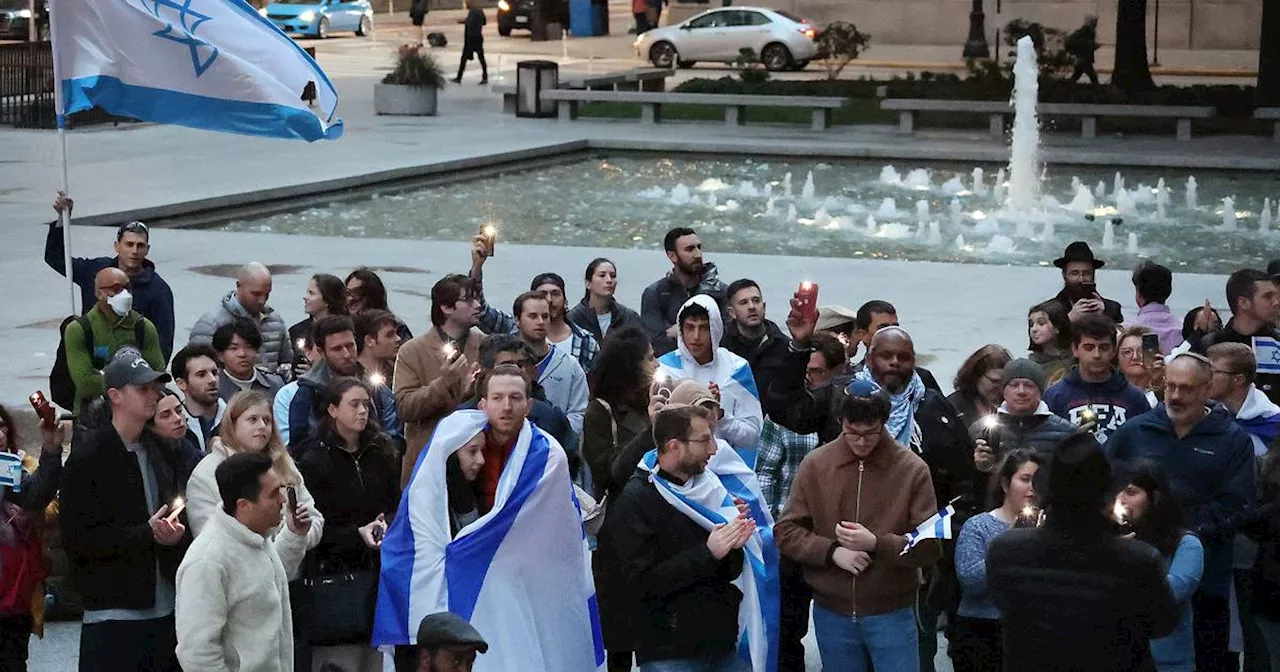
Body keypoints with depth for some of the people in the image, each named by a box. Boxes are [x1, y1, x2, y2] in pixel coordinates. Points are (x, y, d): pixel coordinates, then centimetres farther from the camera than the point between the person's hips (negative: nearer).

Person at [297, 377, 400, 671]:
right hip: (334, 568, -4)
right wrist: (358, 534, -16)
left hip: (379, 567, 4)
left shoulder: (382, 452, 11)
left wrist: (386, 524, -9)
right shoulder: (314, 461, -2)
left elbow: (397, 504, 13)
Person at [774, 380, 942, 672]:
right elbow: (786, 532, 1)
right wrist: (832, 551, -15)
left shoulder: (912, 469, -7)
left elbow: (930, 547, -8)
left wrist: (877, 543, -23)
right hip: (831, 614, 2)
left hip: (891, 615, -2)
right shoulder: (815, 465, -1)